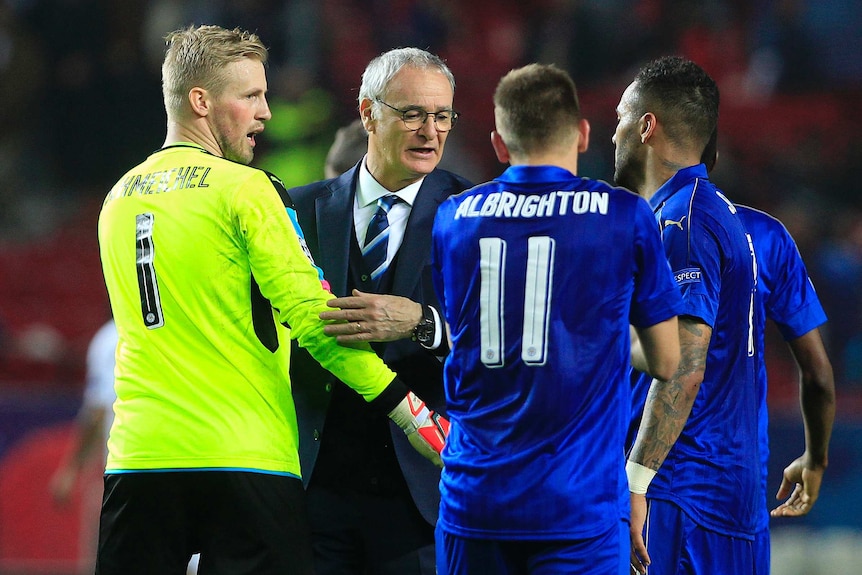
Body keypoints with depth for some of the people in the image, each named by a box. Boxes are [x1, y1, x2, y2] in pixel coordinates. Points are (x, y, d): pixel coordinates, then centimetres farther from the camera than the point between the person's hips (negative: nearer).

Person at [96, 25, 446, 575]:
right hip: (246, 458, -5)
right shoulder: (247, 189, -5)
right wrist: (412, 412, -9)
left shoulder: (119, 199, 15)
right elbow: (311, 315, -11)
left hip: (137, 459, 5)